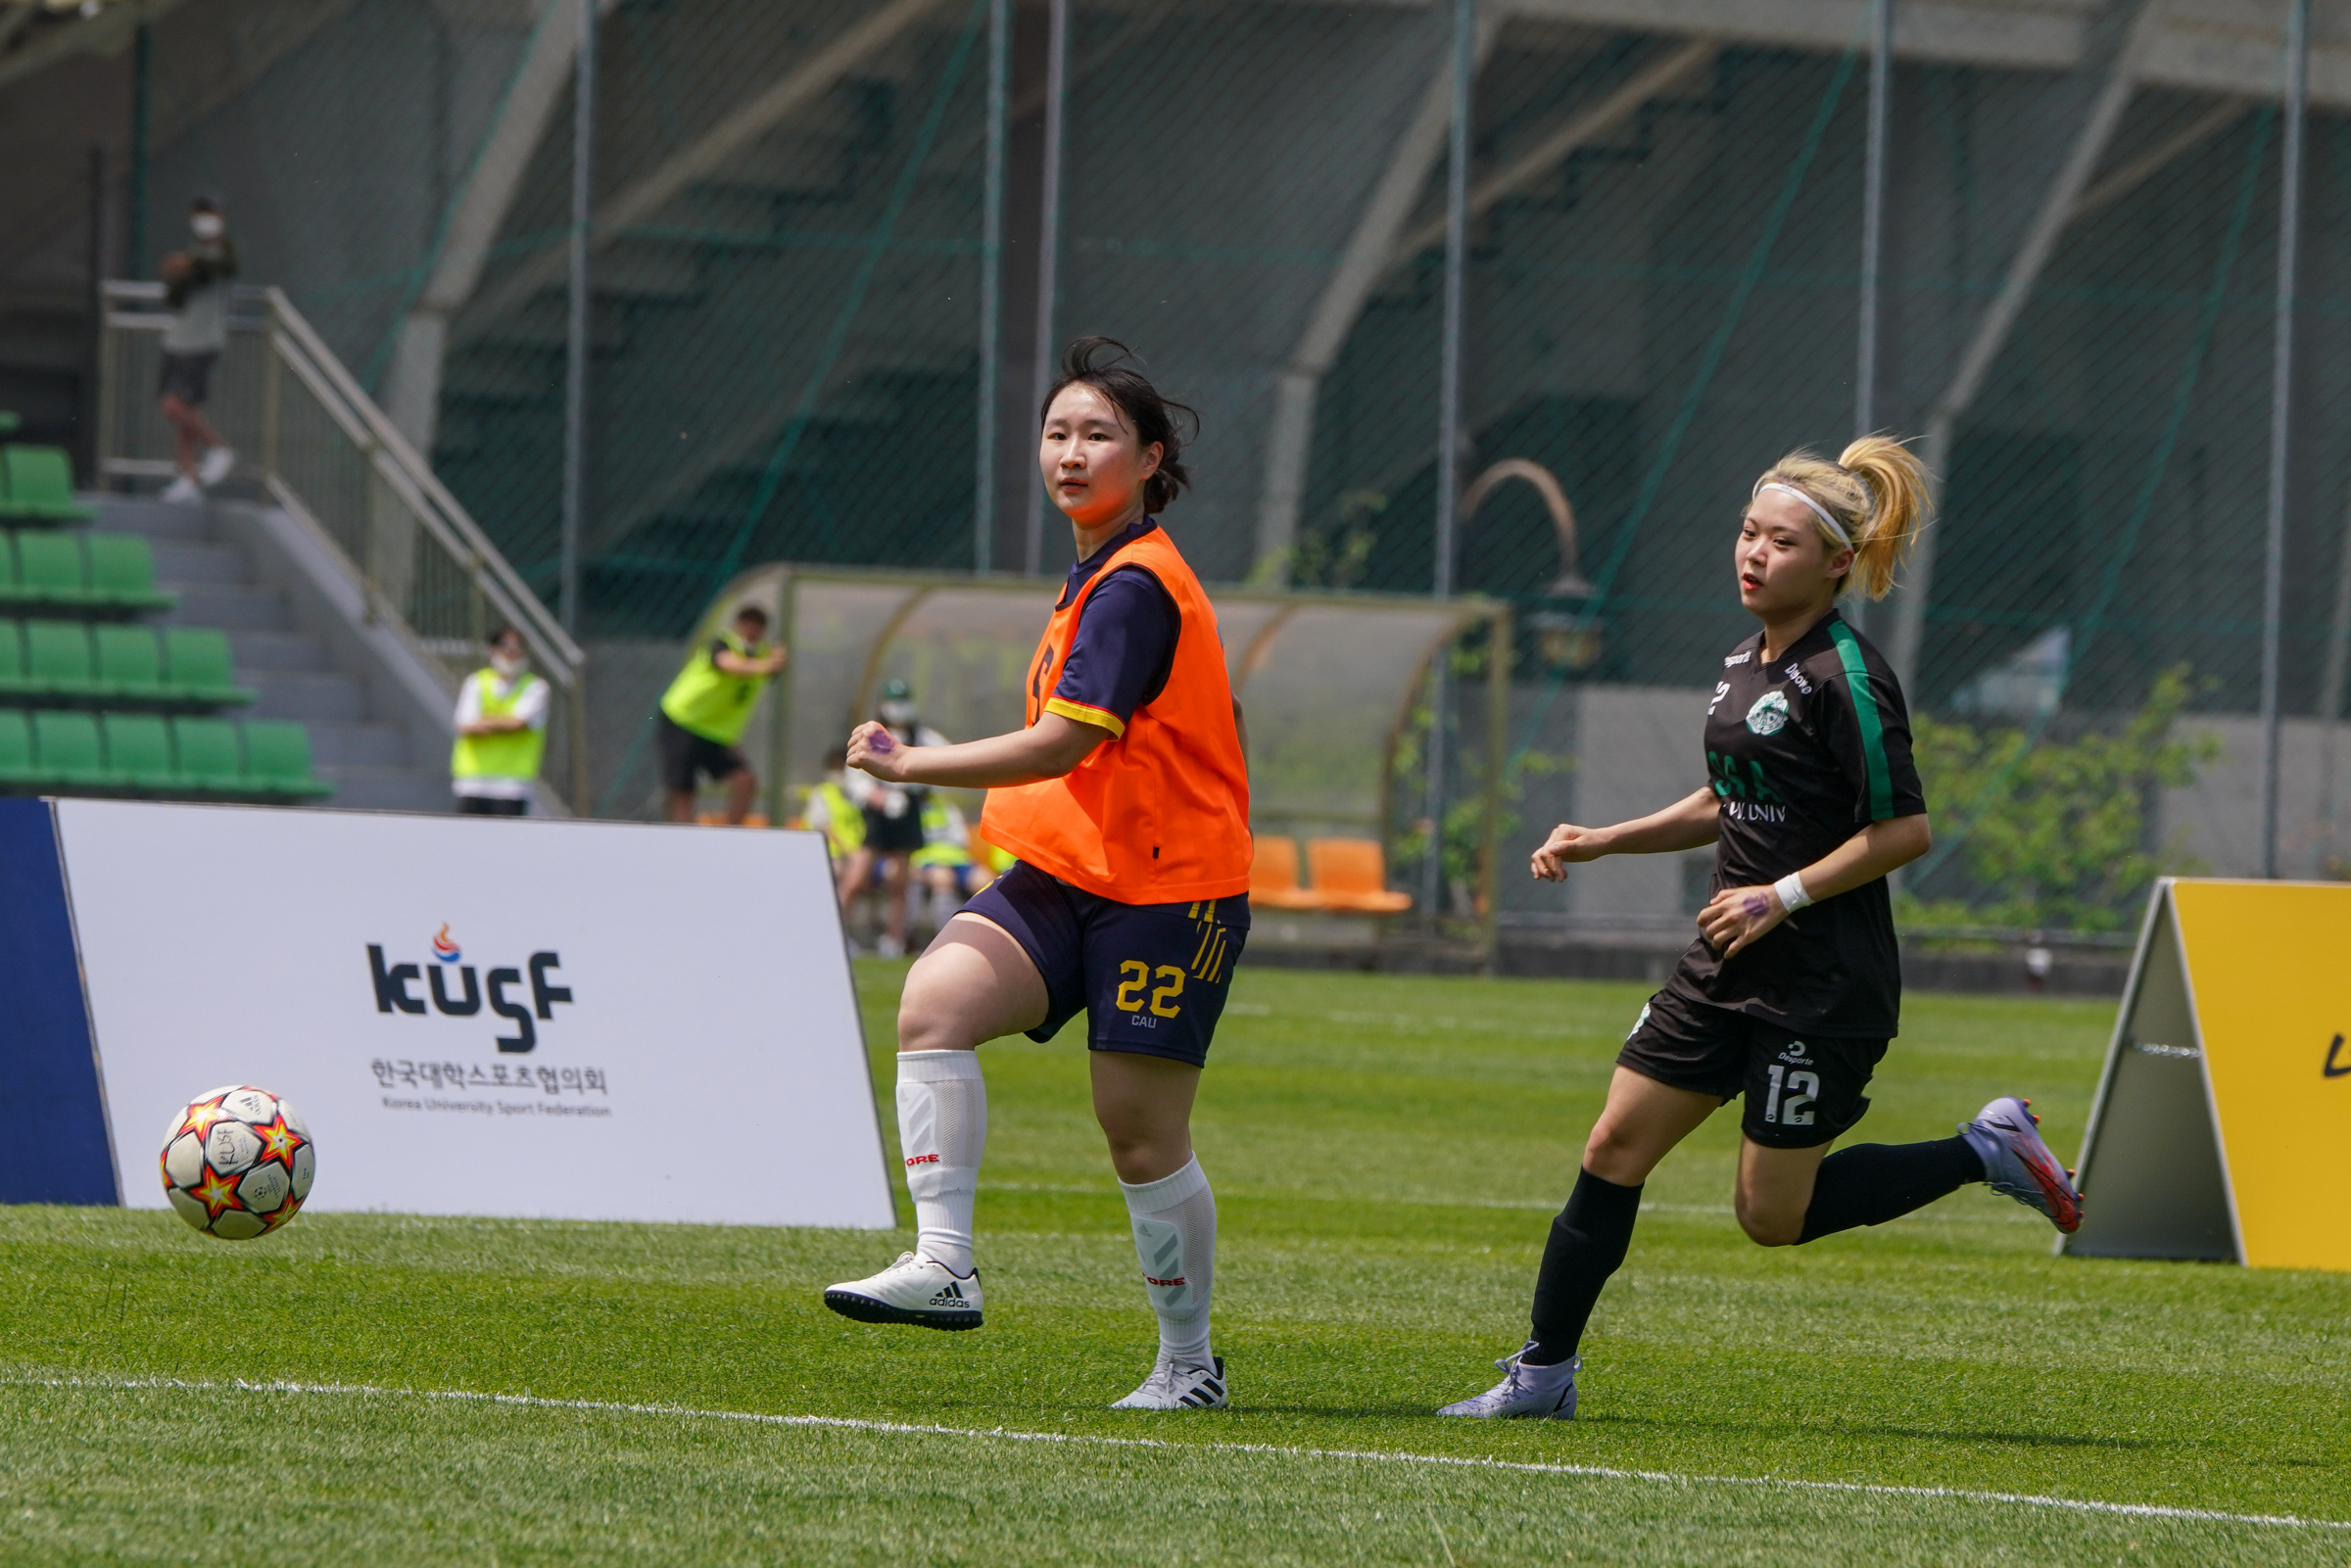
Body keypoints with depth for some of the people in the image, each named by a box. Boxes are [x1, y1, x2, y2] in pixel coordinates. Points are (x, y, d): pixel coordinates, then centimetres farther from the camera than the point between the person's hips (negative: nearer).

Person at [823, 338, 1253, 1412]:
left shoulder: (1135, 586, -15)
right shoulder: (1097, 577, 16)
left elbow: (1062, 744, -21)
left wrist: (910, 766, -14)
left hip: (1162, 892, -8)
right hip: (1062, 878, 8)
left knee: (1141, 1132, -2)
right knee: (934, 1002, -17)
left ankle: (1190, 1363, 13)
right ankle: (943, 1264, -23)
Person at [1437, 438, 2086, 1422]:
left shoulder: (1845, 677, -17)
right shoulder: (1748, 660, 10)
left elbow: (1905, 830, -19)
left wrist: (1785, 896, -20)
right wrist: (1599, 843, 15)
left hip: (1824, 986, -8)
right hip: (1728, 970, 8)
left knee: (1773, 1215, -2)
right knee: (1615, 1148, 3)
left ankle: (1982, 1154, 13)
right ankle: (1544, 1371, 10)